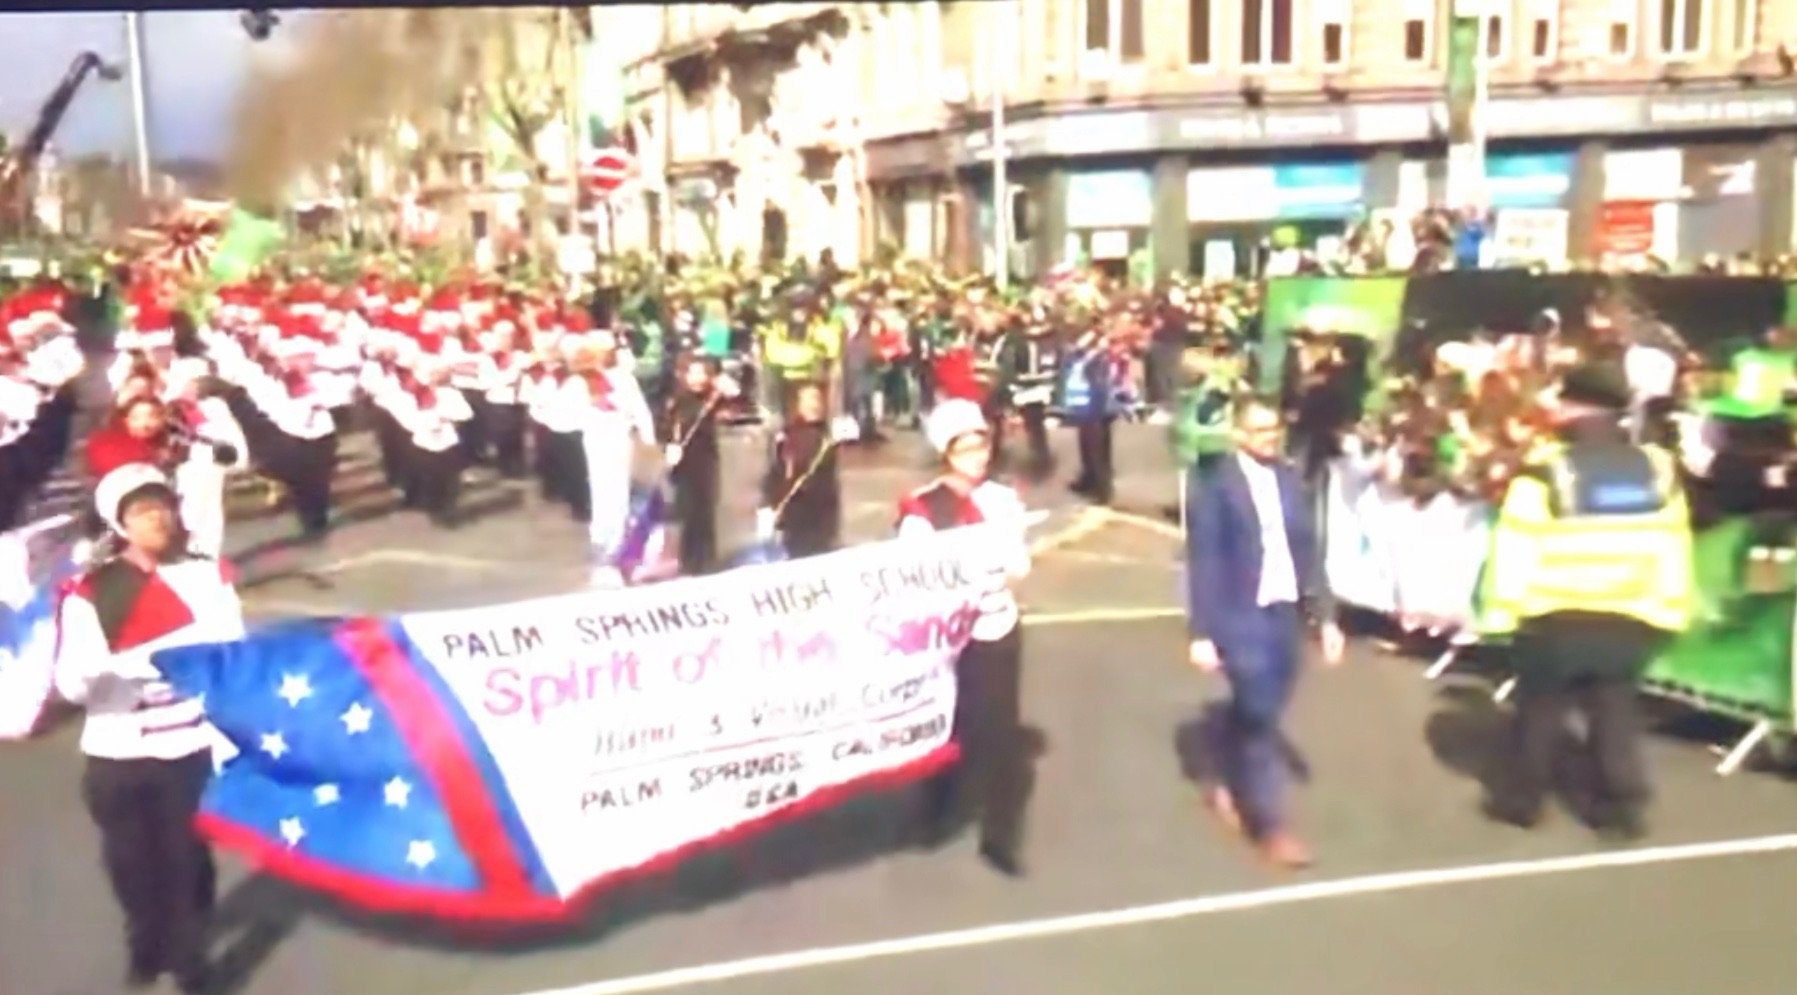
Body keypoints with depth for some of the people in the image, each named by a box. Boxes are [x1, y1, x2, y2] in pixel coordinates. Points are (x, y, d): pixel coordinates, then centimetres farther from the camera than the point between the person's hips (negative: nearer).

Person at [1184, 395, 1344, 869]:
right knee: (1258, 715, -4)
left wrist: (1325, 616, 7)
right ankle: (1270, 825, 8)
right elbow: (1203, 563, -10)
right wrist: (1201, 633, -12)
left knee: (1253, 712, 16)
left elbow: (1308, 551, 10)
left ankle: (1228, 786, 40)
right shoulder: (1214, 486, -10)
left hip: (1284, 612, 6)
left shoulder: (1290, 480, 7)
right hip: (1240, 616, -6)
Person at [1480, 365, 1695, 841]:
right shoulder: (1659, 472, 1)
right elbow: (1674, 551, 8)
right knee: (1615, 711, 16)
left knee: (1539, 709, 12)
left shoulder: (1543, 475, -14)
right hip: (1630, 624, 3)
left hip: (1555, 621, -3)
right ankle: (1624, 805, 15)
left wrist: (1500, 613, -4)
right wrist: (1669, 613, 17)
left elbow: (1515, 551, -12)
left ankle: (1519, 797, 22)